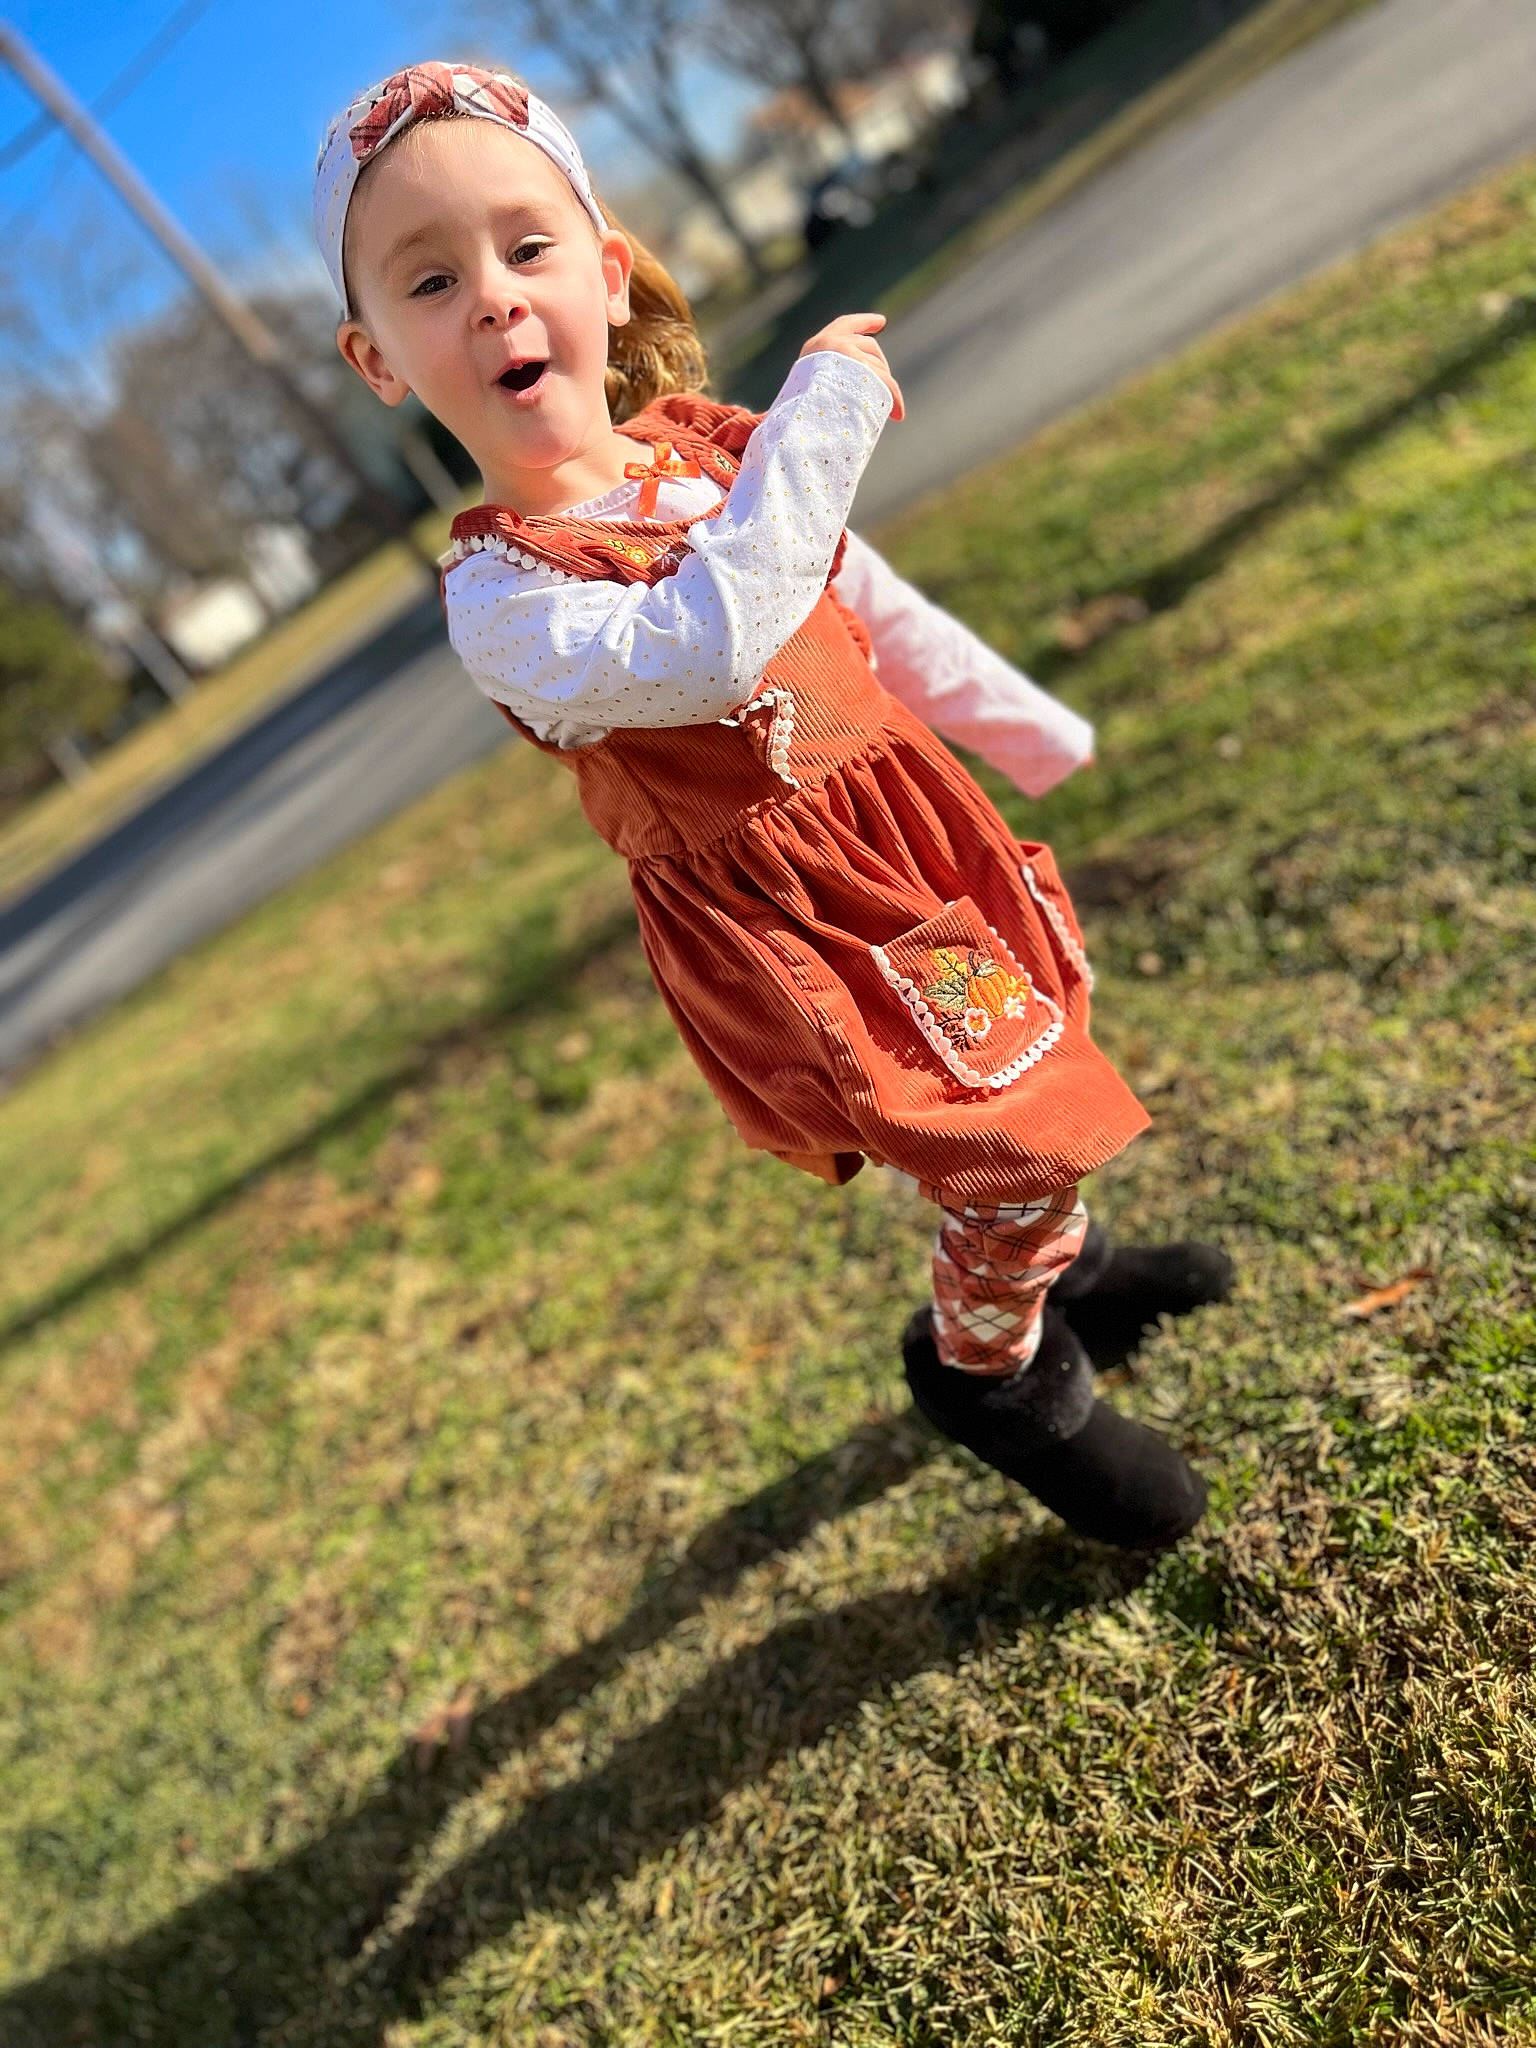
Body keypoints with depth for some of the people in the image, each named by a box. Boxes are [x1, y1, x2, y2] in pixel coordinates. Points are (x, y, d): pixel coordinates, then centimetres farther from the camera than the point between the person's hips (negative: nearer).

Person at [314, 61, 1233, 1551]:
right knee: (1005, 1139, -2)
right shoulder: (495, 599, -20)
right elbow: (702, 649, -39)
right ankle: (985, 1366, 30)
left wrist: (1034, 737, 18)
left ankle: (1053, 1259, 53)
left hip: (905, 817, 7)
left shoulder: (706, 447, -1)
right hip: (773, 918, -6)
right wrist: (827, 406, -33)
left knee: (1032, 1063, 23)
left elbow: (874, 610, 11)